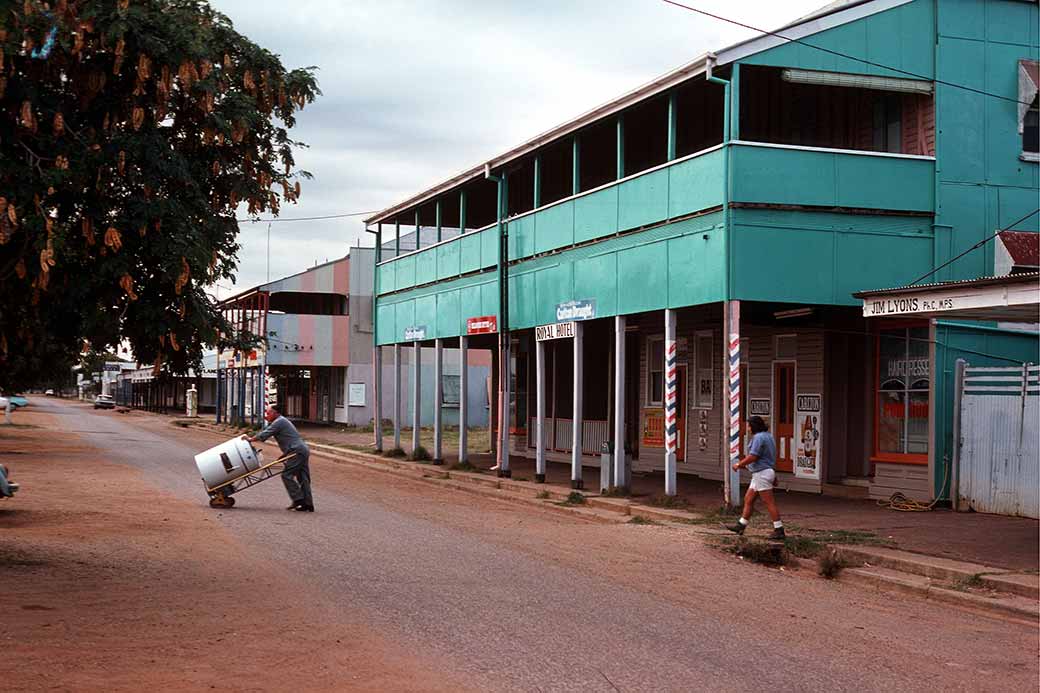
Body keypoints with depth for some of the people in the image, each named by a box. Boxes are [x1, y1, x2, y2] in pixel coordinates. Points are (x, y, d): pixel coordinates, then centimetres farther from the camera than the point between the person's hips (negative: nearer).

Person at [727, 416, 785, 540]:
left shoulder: (759, 437, -16)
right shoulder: (767, 436, 16)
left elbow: (753, 457, -22)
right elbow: (770, 457, 21)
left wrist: (739, 464, -9)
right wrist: (773, 475, 25)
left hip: (762, 473, -11)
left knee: (769, 502, -7)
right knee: (748, 499, 14)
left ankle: (779, 531, -6)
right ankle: (741, 526, 20)